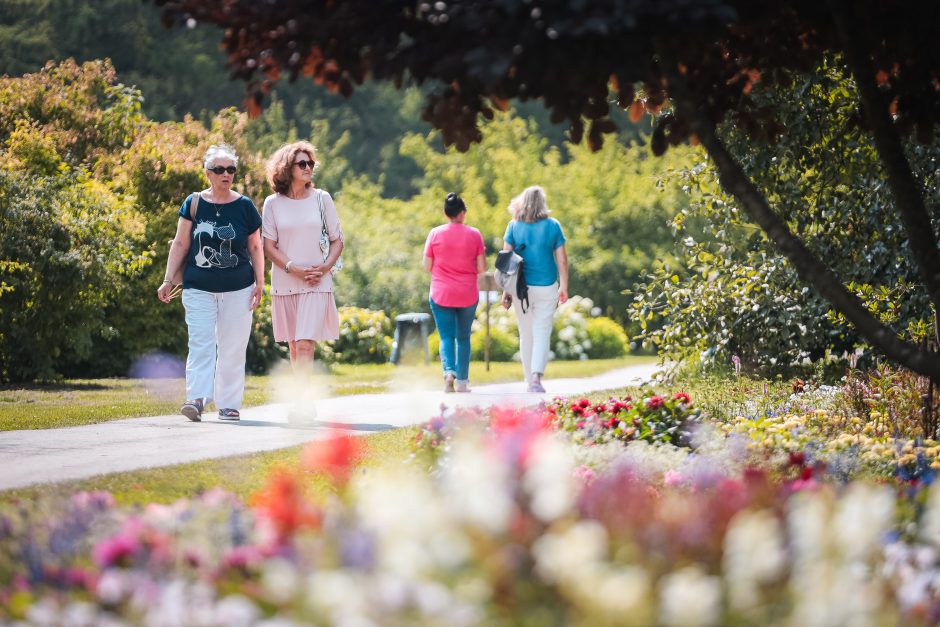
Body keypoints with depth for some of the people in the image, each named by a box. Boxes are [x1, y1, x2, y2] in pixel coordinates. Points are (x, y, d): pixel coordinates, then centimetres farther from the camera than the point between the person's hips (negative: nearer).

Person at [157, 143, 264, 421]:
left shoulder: (244, 207, 4)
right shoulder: (194, 204, 3)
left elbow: (255, 247, 10)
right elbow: (180, 244, 7)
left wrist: (259, 282, 3)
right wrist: (168, 280, 2)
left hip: (237, 289, 1)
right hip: (199, 288, -1)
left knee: (232, 348, 3)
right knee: (200, 344, -11)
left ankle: (228, 404, 12)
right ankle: (197, 399, -18)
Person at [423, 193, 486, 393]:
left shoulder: (435, 234, -5)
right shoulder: (474, 234, -4)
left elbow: (427, 266, -1)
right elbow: (482, 268, -3)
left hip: (441, 294, -1)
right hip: (468, 294, 1)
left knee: (446, 336, 3)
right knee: (463, 337, 13)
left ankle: (449, 371, -21)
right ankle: (462, 382, 16)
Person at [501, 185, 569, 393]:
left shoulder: (514, 226, 0)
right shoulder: (553, 226, -2)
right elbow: (562, 260, -2)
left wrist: (506, 290, 2)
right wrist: (564, 287, 6)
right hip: (547, 287, -1)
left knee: (526, 335, 12)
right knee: (542, 334, 0)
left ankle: (530, 381, 18)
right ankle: (537, 377, -20)